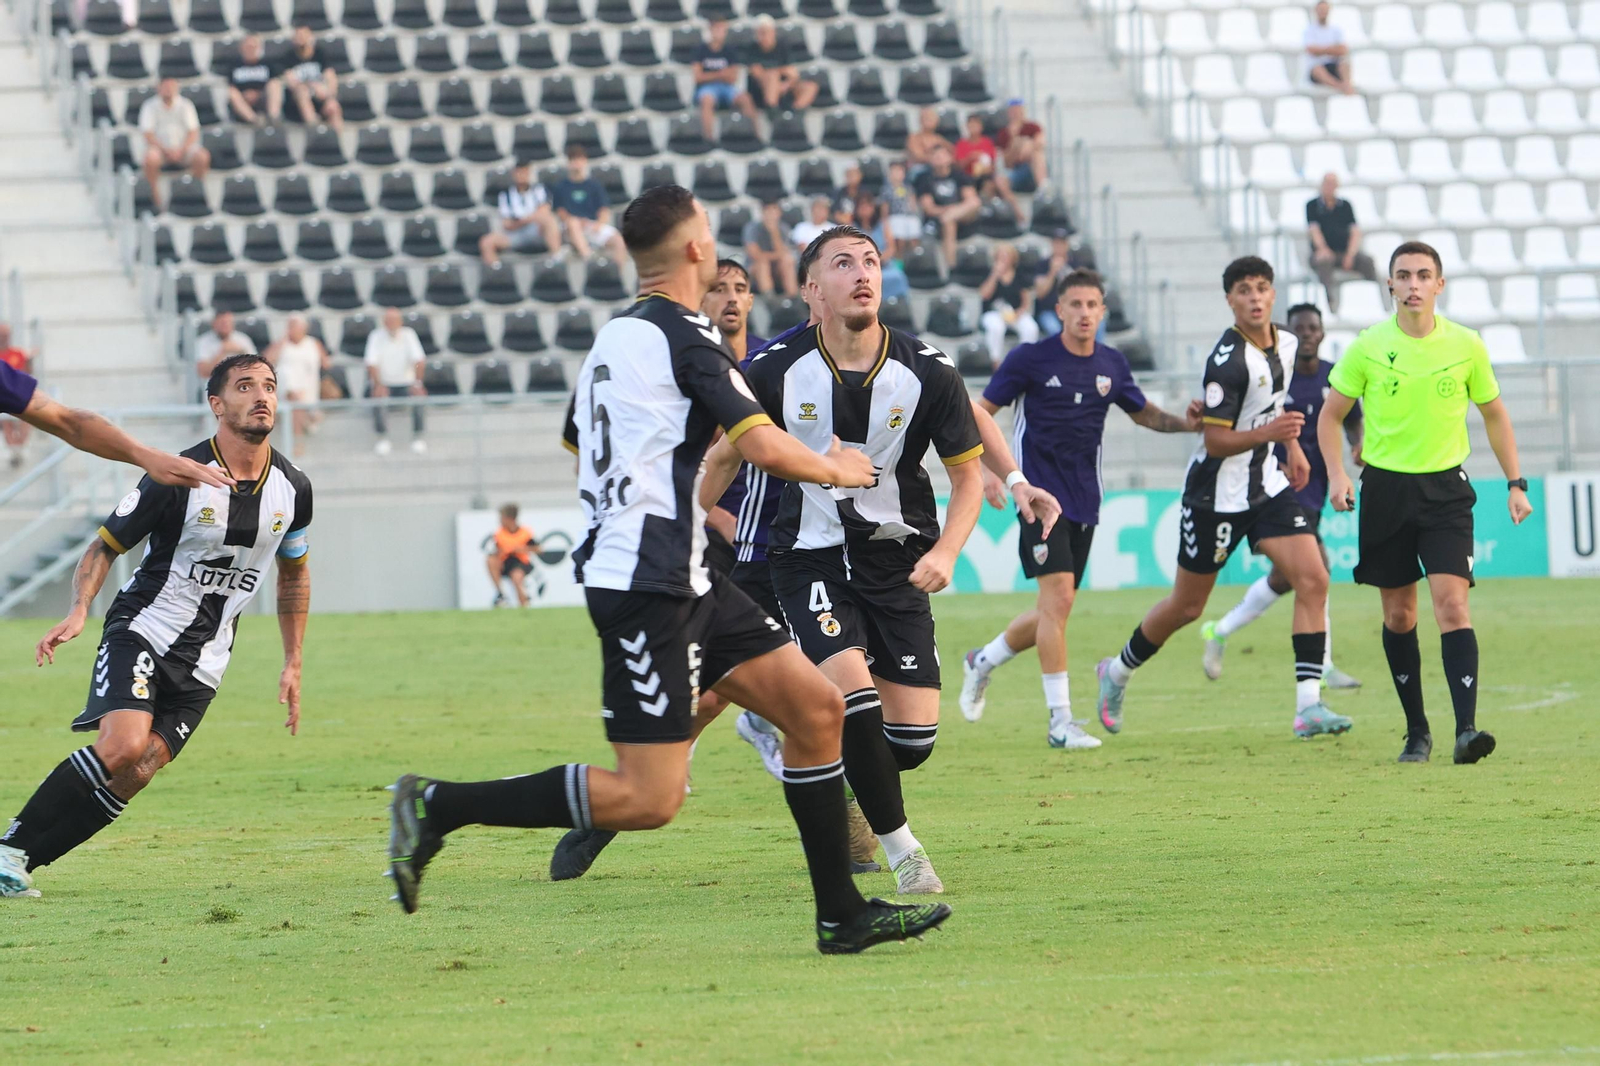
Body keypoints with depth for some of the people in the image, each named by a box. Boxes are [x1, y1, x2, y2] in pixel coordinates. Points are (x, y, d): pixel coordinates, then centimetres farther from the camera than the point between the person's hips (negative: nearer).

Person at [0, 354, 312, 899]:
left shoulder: (292, 489, 2)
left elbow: (294, 572, 19)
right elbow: (104, 546, -6)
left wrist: (293, 664, 16)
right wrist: (78, 613, -23)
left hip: (204, 663, 4)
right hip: (142, 630, -4)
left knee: (134, 775, -11)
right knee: (123, 744, -26)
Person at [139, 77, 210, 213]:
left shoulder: (185, 104, 4)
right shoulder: (150, 106, -2)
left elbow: (193, 132, -1)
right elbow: (148, 135, -8)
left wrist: (181, 150, -18)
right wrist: (166, 150, -21)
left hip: (183, 148, 2)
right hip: (160, 148, -2)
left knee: (202, 156, -27)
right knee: (151, 158, -36)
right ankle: (155, 198, -21)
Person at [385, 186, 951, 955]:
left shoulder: (614, 337, 16)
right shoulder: (685, 338, -12)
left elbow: (582, 452, 27)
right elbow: (765, 447, -18)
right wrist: (836, 471, 2)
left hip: (681, 584, 10)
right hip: (650, 587, -10)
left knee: (816, 707, 9)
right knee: (648, 799, -13)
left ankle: (842, 915, 11)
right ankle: (439, 806, -9)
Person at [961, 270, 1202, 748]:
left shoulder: (1113, 365, 7)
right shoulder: (1030, 358, -7)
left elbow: (1143, 413, 22)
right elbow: (982, 412, -1)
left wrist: (1185, 422, 2)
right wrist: (987, 467, -15)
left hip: (1084, 501, 6)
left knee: (1054, 612, 9)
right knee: (1058, 597, -17)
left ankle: (982, 662, 36)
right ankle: (1060, 721, -15)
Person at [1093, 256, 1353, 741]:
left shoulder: (1285, 344, 3)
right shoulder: (1228, 360, -22)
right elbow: (1215, 442, -22)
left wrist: (1292, 446, 21)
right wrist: (1266, 433, -35)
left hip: (1267, 484, 6)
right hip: (1218, 495, -6)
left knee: (1312, 580, -13)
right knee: (1187, 607, 7)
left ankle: (1308, 706, -14)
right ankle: (1117, 673, 33)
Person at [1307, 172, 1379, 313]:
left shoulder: (1345, 205, 16)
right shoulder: (1312, 205, 11)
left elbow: (1355, 232, 7)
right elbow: (1314, 229, -3)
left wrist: (1350, 255, -10)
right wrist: (1323, 249, -22)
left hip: (1345, 251, 2)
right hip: (1325, 251, -2)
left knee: (1367, 261, -27)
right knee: (1323, 261, -38)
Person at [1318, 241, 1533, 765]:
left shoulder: (1466, 346, -2)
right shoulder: (1368, 347, -3)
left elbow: (1494, 414, 12)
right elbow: (1331, 414, 8)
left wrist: (1516, 483, 7)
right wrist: (1337, 475, -7)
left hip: (1445, 488, -1)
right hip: (1385, 487, 1)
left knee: (1452, 604, -15)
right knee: (1399, 616, 6)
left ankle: (1466, 729, -23)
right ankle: (1417, 731, 18)